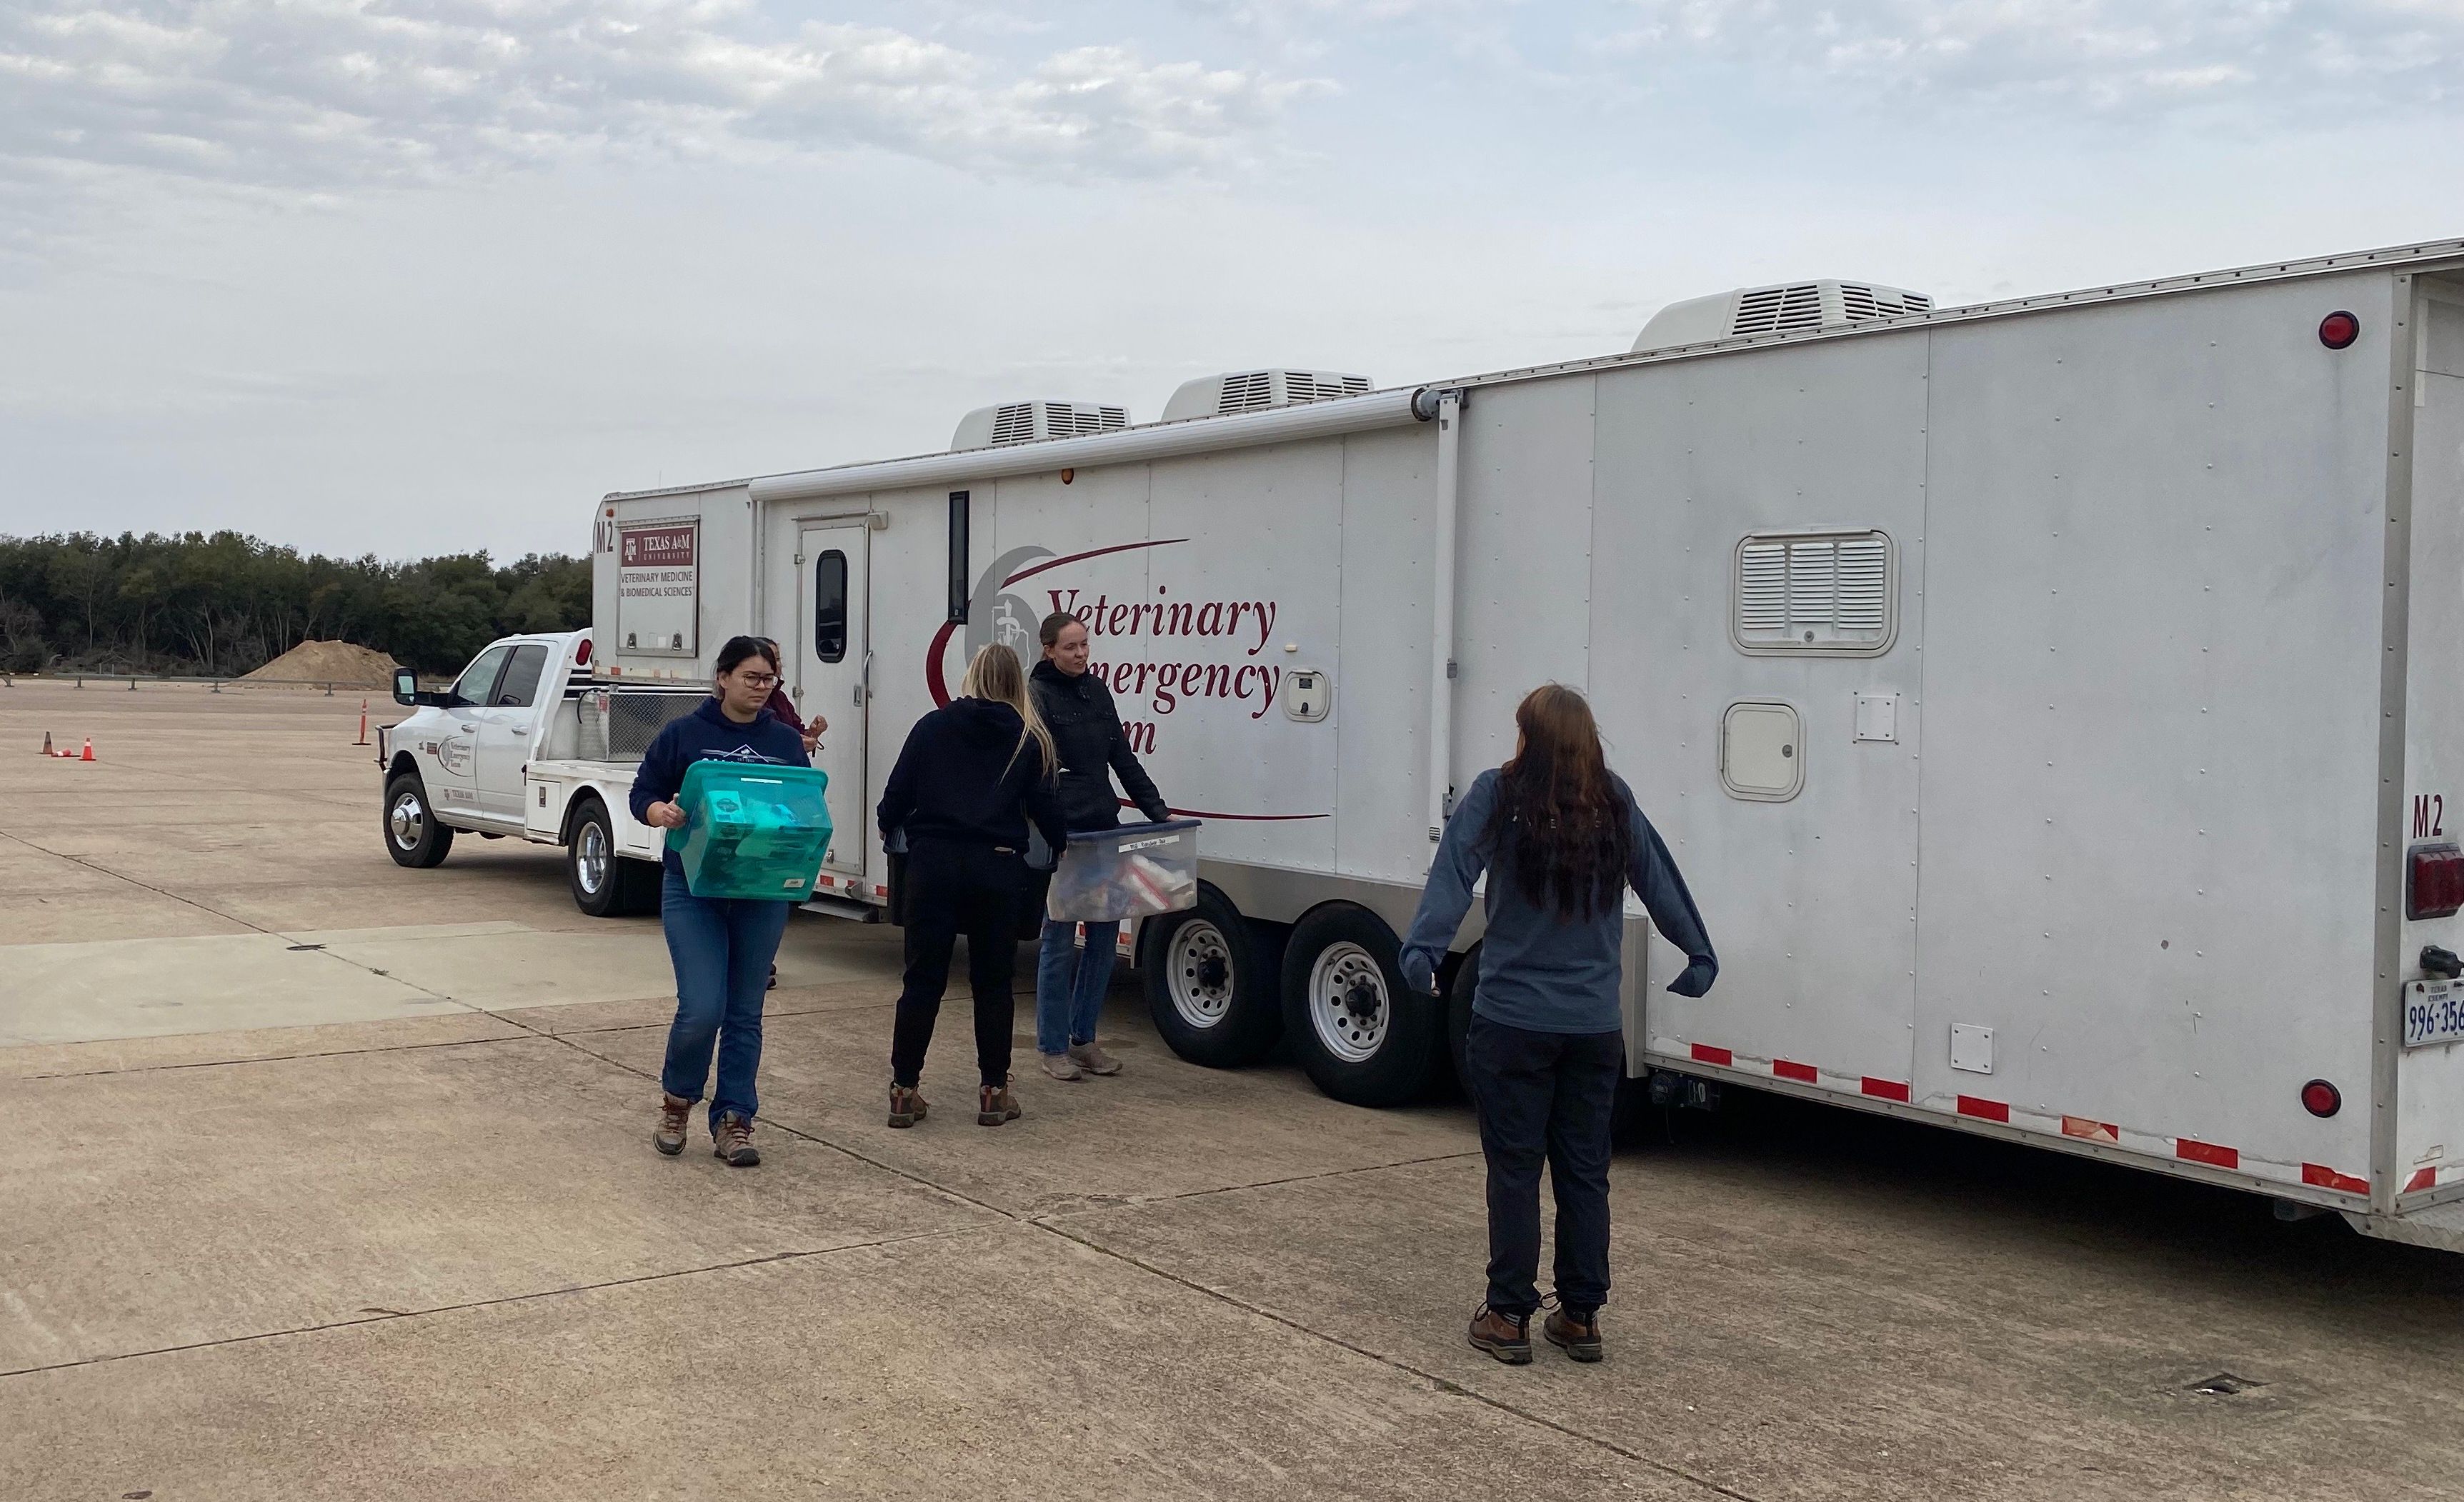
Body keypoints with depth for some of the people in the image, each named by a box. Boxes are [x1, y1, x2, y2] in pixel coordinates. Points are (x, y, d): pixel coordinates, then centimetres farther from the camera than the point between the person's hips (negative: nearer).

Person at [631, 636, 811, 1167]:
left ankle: (733, 1122, 16)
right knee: (702, 1008, -11)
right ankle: (677, 1100, 16)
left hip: (762, 894, 3)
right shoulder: (684, 734, 1)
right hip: (693, 889, -3)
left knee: (745, 1013, 7)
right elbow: (643, 794, 4)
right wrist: (663, 814, -18)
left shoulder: (785, 742, 9)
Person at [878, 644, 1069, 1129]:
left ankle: (904, 1091, 9)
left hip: (934, 863, 0)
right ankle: (994, 1092, 14)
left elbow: (898, 791, 4)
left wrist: (888, 826, 25)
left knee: (923, 979, 6)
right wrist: (1063, 844, 25)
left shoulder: (934, 725, 5)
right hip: (997, 867, 0)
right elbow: (1044, 807, 5)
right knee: (993, 982, 10)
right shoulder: (1030, 739, 5)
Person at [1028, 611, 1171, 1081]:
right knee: (1060, 941, 0)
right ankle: (1052, 1047, 12)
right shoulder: (1039, 697, -9)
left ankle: (1083, 1038, 21)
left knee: (1105, 935, 9)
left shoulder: (1096, 691, 12)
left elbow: (1123, 759, 16)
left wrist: (1157, 810, 10)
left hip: (1104, 831, 7)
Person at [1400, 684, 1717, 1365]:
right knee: (1585, 1171, 12)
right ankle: (1580, 1317, 20)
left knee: (1514, 1169, 6)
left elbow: (1454, 873, -19)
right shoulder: (1615, 805, 1)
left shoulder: (1498, 797, -8)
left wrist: (1422, 951, -25)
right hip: (1595, 1024, 3)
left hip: (1514, 1021, -3)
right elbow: (1661, 881, 10)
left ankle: (1509, 1317, 11)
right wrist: (1699, 956, 21)